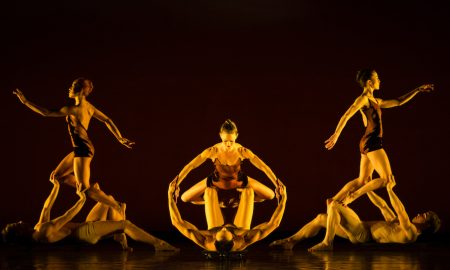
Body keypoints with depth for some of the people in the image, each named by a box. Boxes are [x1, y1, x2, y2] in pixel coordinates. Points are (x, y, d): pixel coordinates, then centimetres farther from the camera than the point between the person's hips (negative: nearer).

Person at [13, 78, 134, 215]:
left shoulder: (75, 109, -19)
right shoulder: (88, 106, 6)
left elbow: (46, 113, -19)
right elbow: (107, 120, 11)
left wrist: (25, 101, -15)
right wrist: (121, 139, 17)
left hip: (82, 150, -9)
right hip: (82, 148, 9)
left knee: (85, 189, -4)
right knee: (57, 175, 16)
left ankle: (117, 206, -1)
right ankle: (92, 188, 16)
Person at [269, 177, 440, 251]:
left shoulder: (410, 232, -11)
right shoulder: (402, 226, 20)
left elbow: (400, 211, -25)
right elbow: (383, 206, 24)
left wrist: (390, 189, -17)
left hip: (362, 233, -10)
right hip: (359, 232, 10)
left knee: (333, 205, -20)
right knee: (320, 218, 9)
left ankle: (326, 243, -18)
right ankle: (290, 241, 6)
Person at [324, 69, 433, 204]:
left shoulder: (375, 101, 22)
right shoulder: (363, 98, -6)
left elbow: (398, 102, 29)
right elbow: (346, 116, -14)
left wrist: (418, 90, 27)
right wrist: (336, 135, -20)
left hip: (369, 144, 9)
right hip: (371, 142, -9)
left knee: (362, 181, 10)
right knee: (386, 178, -10)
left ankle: (334, 200, 9)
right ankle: (352, 196, -8)